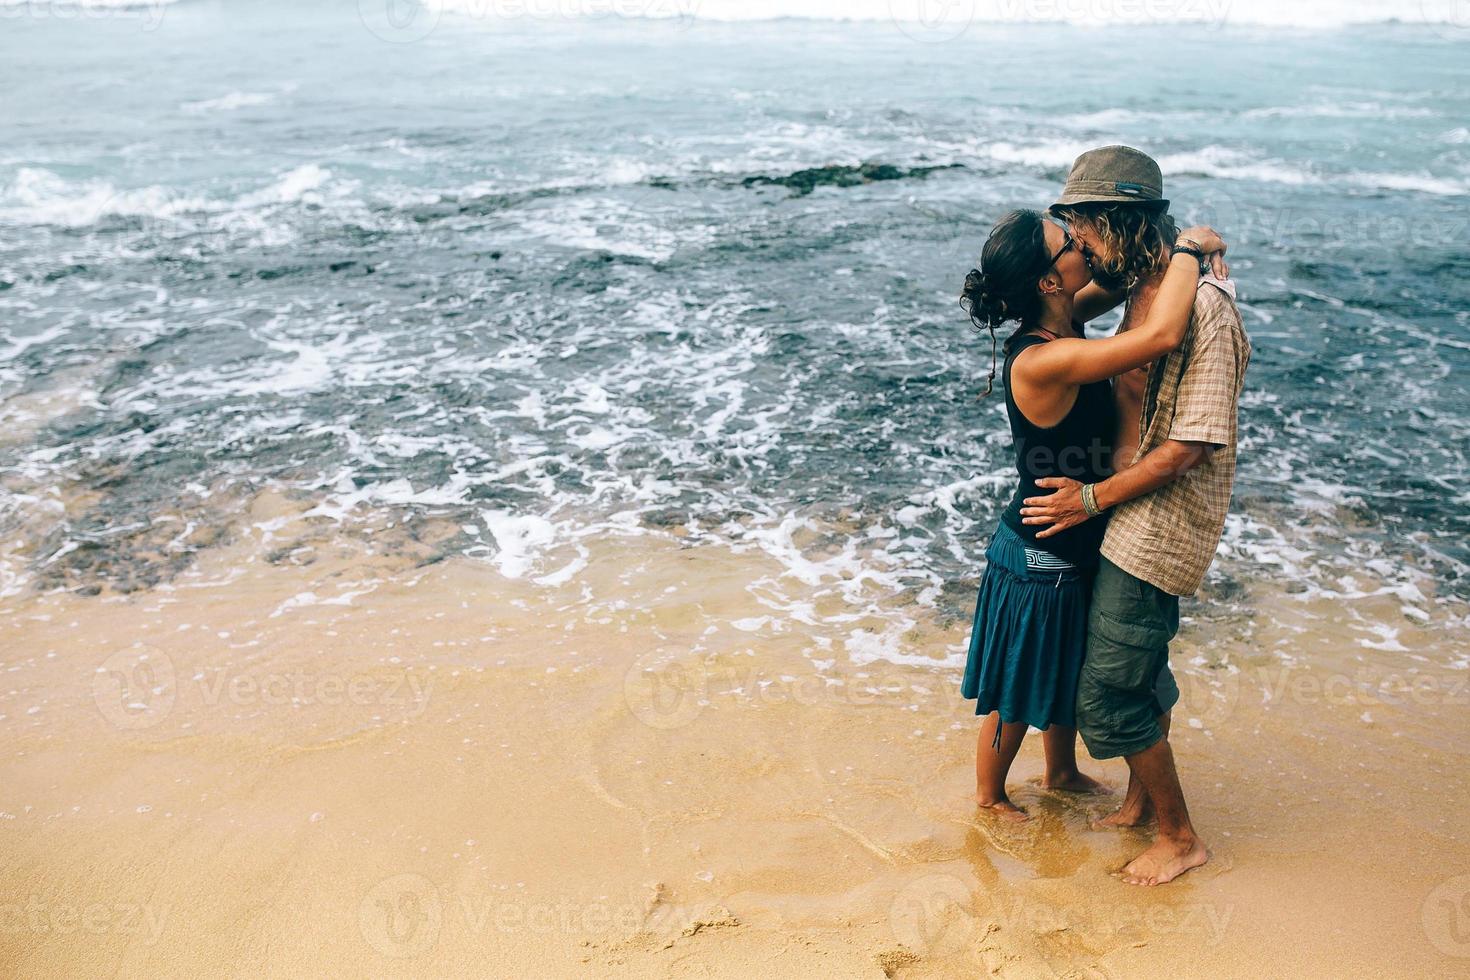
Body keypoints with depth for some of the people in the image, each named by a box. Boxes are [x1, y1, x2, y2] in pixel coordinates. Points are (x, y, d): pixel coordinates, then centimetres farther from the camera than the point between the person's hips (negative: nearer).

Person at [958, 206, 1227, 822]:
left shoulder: (1058, 325, -6)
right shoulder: (1039, 361, -33)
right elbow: (1162, 335, -41)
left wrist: (1188, 253, -5)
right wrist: (1190, 246, -25)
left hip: (1076, 547, 9)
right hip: (1039, 561, -9)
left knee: (1069, 672, 29)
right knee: (1018, 689, 15)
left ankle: (1061, 772, 53)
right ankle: (989, 795, 39)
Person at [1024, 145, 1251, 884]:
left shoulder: (1202, 304, -23)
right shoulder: (1142, 289, 6)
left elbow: (1195, 442, -23)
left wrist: (1094, 497, -18)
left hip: (1159, 521, -9)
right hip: (1134, 510, 9)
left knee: (1106, 696, -3)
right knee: (1140, 666, 23)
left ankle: (1179, 836, 17)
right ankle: (1141, 796, 43)